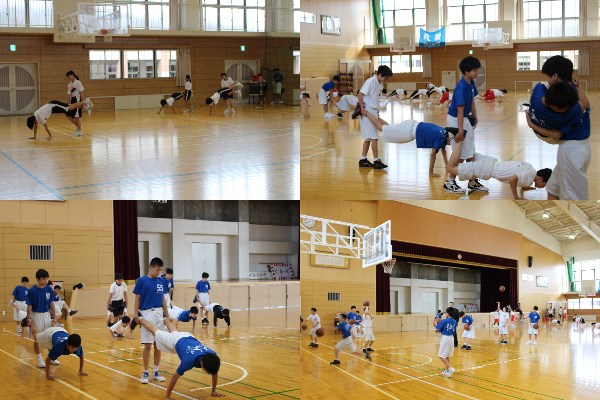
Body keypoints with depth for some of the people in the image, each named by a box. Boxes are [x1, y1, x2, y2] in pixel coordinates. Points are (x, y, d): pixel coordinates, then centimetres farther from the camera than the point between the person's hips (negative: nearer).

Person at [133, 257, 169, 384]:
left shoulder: (161, 281, 9)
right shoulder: (141, 280, -3)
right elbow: (137, 299, -3)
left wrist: (167, 314, 16)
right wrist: (136, 314, -12)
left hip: (159, 314, 4)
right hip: (147, 314, -4)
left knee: (158, 344, 6)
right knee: (147, 345, -2)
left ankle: (156, 372, 15)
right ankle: (145, 373, 7)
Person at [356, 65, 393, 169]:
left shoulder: (380, 85, 10)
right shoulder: (371, 81, -14)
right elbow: (360, 94, -17)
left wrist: (377, 112, 13)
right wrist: (362, 108, -22)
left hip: (374, 112, 9)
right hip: (367, 111, -9)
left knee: (368, 137, 13)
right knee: (374, 137, -8)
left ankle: (363, 160, 20)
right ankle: (376, 161, -5)